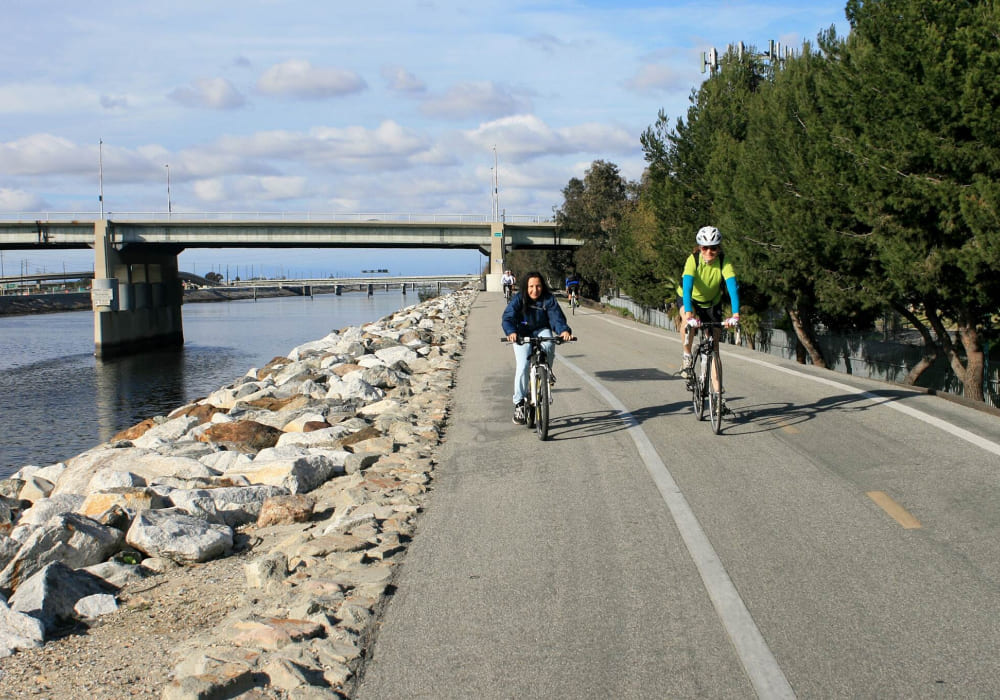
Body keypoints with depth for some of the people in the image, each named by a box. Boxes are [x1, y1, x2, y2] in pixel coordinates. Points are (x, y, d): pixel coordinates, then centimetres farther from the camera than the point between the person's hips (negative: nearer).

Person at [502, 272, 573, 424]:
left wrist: (564, 330, -45)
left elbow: (557, 317, -23)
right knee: (522, 366, -18)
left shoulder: (548, 300, -14)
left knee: (548, 343, -36)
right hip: (523, 335, -1)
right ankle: (519, 403, -7)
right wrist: (511, 332, -48)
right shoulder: (518, 300, -16)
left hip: (542, 331, 1)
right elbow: (508, 318, -26)